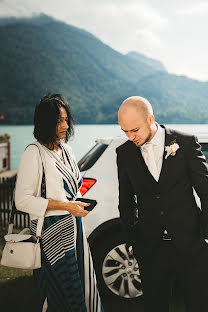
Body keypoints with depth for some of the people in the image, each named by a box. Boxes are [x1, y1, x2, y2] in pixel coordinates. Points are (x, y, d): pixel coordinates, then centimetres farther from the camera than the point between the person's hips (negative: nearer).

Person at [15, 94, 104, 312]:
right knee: (59, 294, 1)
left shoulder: (65, 149, 11)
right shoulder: (34, 153, -13)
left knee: (84, 287, 10)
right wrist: (65, 206, -18)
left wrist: (78, 203, 7)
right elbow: (22, 201, -16)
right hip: (52, 231, -7)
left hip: (74, 228, 7)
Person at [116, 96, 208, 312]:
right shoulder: (125, 153, 3)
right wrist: (132, 242, 8)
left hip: (190, 245, -2)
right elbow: (126, 202, 10)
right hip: (150, 250, 2)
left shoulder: (185, 143, -4)